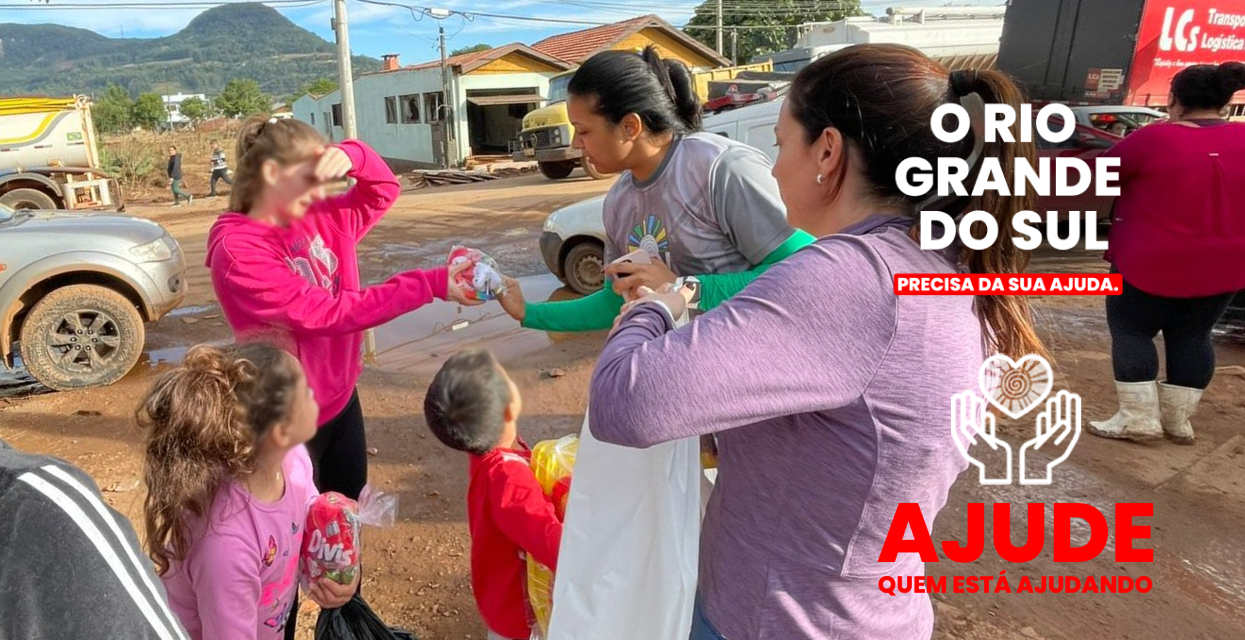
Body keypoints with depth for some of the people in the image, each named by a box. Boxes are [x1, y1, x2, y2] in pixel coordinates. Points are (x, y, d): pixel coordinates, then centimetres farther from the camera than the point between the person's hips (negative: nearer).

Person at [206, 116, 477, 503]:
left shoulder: (318, 220, 0)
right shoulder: (237, 252, -21)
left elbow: (384, 191, 10)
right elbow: (326, 313, -28)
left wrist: (352, 156, -14)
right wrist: (431, 284, -32)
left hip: (341, 399, 7)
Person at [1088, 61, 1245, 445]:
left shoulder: (1154, 138, -15)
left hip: (1151, 263, -5)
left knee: (1130, 330, 7)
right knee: (1191, 337, 15)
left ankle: (1139, 419, 5)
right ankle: (1179, 420, 20)